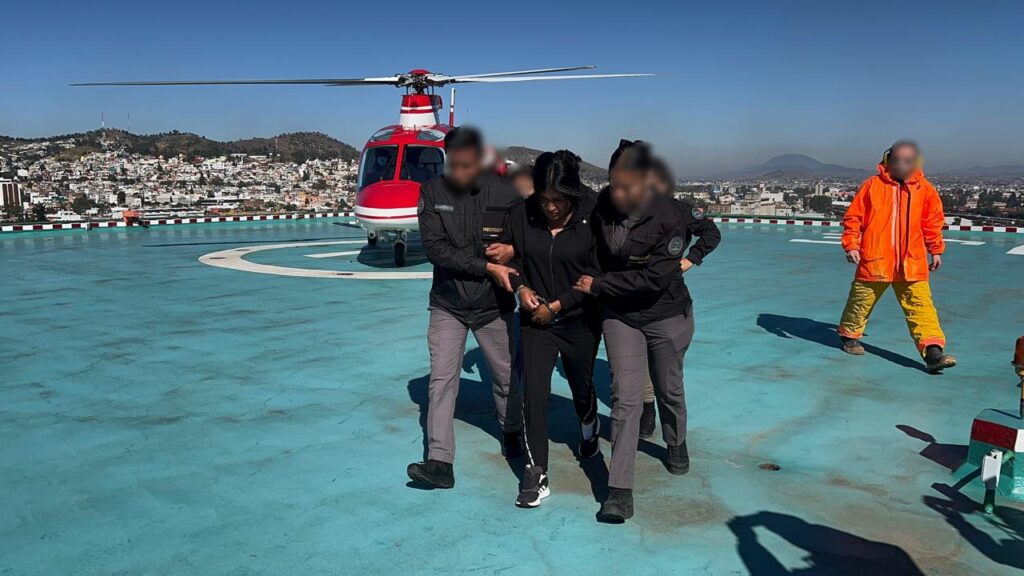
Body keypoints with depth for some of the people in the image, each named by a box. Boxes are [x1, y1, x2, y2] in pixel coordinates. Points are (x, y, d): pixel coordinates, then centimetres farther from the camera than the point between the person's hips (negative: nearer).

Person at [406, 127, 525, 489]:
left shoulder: (503, 193, -10)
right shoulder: (432, 192, -8)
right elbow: (435, 248, -16)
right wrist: (486, 266, -22)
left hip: (493, 306, 0)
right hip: (448, 306, 0)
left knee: (506, 376, 15)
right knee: (441, 380, -5)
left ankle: (511, 432, 41)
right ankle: (440, 462, 0)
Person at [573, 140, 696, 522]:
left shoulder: (669, 217, -25)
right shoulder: (601, 206, -13)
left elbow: (654, 278, -28)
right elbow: (591, 252, 4)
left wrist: (598, 285, -24)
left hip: (666, 316, -2)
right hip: (619, 315, 2)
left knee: (669, 390, 18)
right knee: (625, 398, -5)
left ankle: (676, 445, 50)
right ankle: (619, 490, -1)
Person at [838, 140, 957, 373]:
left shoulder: (924, 188, 5)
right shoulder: (873, 185, -2)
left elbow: (933, 222, 16)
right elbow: (853, 217, 1)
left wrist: (936, 250, 17)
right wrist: (851, 245, -7)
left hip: (912, 263, 2)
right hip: (874, 260, -2)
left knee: (921, 306, -6)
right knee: (861, 301, 12)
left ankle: (933, 352, -9)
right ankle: (849, 335, 35)